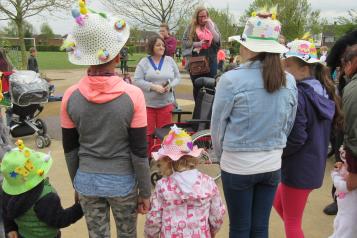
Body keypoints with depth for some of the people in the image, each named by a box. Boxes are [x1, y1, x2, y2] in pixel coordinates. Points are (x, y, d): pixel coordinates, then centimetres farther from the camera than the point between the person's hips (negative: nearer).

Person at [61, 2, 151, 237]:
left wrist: (77, 183, 15)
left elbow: (70, 149, 0)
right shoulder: (133, 95, -17)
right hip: (122, 182, -2)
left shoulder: (71, 96, -10)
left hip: (87, 181, 2)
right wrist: (145, 192, -1)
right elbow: (139, 152, -13)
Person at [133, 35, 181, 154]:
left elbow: (177, 77, 10)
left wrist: (170, 85, -10)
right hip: (147, 104, -2)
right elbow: (136, 81, -7)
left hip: (166, 103, 2)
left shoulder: (170, 60, 7)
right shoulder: (144, 62, -1)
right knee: (147, 133, 3)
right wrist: (153, 87, -17)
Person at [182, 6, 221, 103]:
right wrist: (197, 44, -15)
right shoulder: (191, 27, 4)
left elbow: (217, 40, -1)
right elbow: (185, 42, -1)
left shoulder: (212, 25, 10)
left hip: (210, 60, 1)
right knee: (197, 86, 7)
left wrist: (210, 26, -10)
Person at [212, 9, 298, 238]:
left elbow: (217, 125, -7)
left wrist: (222, 154, 10)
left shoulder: (231, 79, -17)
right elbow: (288, 125, 7)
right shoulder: (289, 81, -3)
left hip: (237, 165, -4)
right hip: (273, 164, 4)